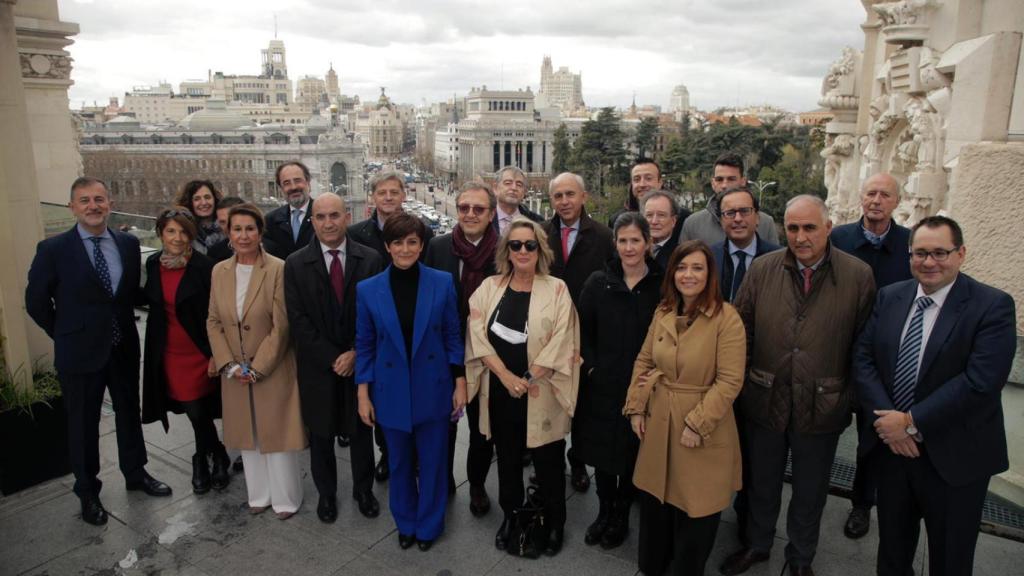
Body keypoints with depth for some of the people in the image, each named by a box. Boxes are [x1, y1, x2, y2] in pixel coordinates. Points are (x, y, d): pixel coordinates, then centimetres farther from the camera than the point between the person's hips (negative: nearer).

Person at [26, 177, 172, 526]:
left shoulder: (129, 244, -1)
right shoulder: (54, 249, -11)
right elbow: (36, 301, -3)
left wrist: (123, 325, 5)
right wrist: (66, 335, 1)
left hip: (124, 349, 3)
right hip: (80, 353, -3)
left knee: (129, 413, 18)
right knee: (83, 425, 11)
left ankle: (136, 474, 38)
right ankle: (88, 492, 30)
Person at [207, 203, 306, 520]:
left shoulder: (278, 269, -13)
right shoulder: (219, 271, 4)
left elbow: (281, 326, -14)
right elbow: (213, 321, 6)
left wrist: (257, 367, -14)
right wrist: (229, 365, -5)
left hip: (273, 369, -5)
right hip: (235, 373, 5)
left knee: (277, 432, 6)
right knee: (247, 434, 15)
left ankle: (285, 498, 24)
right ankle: (259, 495, 33)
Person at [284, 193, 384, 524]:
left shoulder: (370, 260, -5)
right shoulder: (296, 264, -5)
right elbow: (298, 320, -8)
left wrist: (355, 354, -14)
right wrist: (332, 358, -13)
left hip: (360, 362, 0)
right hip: (317, 366, 0)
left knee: (361, 430, 15)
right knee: (320, 434, 14)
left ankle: (363, 490, 35)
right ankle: (326, 493, 35)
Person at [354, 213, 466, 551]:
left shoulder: (442, 283, -6)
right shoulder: (368, 289, -4)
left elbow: (452, 336, -1)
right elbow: (364, 345, 1)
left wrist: (460, 384, -3)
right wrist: (363, 395, 0)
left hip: (433, 389, -1)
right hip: (391, 392, 1)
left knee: (432, 462, 12)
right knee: (399, 463, 17)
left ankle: (429, 525, 35)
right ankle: (405, 523, 40)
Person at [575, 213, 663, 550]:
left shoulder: (661, 285, -6)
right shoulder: (598, 283, -1)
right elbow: (583, 330, 3)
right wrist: (591, 366, -6)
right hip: (601, 386, 2)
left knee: (631, 453, 12)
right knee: (601, 449, 13)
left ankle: (621, 516, 33)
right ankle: (604, 511, 35)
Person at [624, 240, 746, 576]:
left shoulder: (727, 319, -15)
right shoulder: (663, 313, 3)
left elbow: (730, 380, -17)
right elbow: (644, 362, 9)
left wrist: (697, 424, -19)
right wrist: (636, 408, 3)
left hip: (702, 431, -5)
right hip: (659, 424, 5)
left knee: (694, 510, 10)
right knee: (654, 504, 18)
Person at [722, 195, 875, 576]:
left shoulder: (858, 276, -9)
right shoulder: (762, 269, -4)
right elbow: (741, 331, 0)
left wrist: (853, 398, -4)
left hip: (821, 408, -1)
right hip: (764, 401, 2)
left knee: (810, 491, 19)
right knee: (762, 483, 20)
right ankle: (757, 545, 45)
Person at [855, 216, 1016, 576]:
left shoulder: (993, 306, -13)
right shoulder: (889, 297, 1)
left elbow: (981, 381, -22)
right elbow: (863, 359, -2)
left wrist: (912, 422, -20)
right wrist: (886, 419, -15)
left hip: (954, 456, -3)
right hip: (892, 445, 4)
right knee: (892, 544, 23)